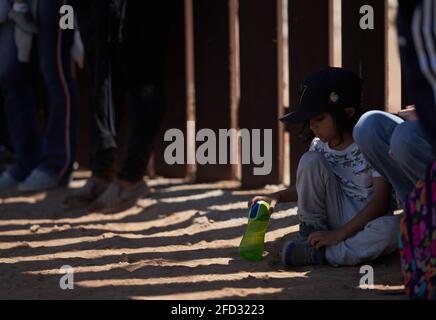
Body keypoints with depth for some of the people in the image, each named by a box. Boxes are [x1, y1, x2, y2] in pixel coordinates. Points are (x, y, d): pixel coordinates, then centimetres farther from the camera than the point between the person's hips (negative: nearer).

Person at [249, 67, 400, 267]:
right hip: (338, 216, 4)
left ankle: (318, 254, -31)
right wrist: (276, 197, -1)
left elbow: (380, 202, -21)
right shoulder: (319, 146, 0)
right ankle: (311, 232, -7)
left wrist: (338, 234, -25)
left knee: (391, 228, -41)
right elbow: (311, 185, 18)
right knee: (310, 161, -14)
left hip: (367, 221, -4)